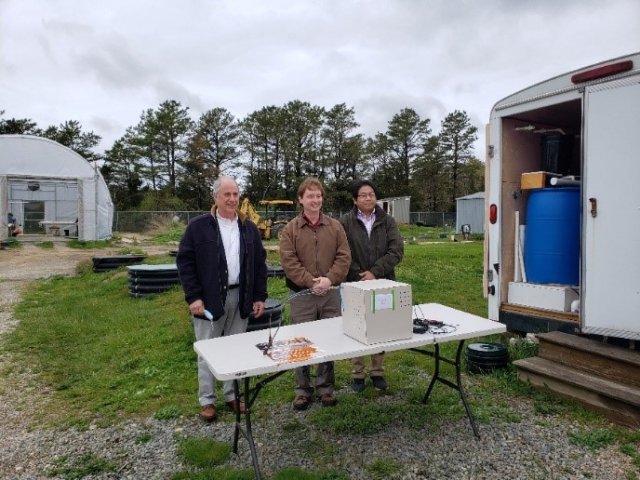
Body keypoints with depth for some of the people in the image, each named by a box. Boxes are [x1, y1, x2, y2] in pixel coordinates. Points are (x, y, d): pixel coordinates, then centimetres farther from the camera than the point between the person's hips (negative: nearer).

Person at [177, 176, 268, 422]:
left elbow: (260, 263, 10)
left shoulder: (248, 228, 8)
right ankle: (207, 400, 22)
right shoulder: (199, 226, -5)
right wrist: (193, 296, -12)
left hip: (240, 297, 4)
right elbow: (184, 261, -6)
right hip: (209, 298, -3)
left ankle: (232, 395, 28)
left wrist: (260, 296, 5)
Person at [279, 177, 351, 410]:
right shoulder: (290, 229, -1)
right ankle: (303, 389, 21)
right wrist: (311, 282, -17)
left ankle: (326, 386, 25)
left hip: (331, 293, 2)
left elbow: (344, 257, 0)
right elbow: (289, 262, -9)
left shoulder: (335, 226, 6)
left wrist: (329, 279, -14)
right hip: (302, 295, -2)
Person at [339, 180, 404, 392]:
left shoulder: (387, 221, 5)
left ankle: (377, 372, 25)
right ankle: (357, 373, 20)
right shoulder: (345, 222, -1)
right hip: (355, 284, -2)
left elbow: (396, 250, -4)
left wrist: (375, 272, -14)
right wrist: (359, 275, -13)